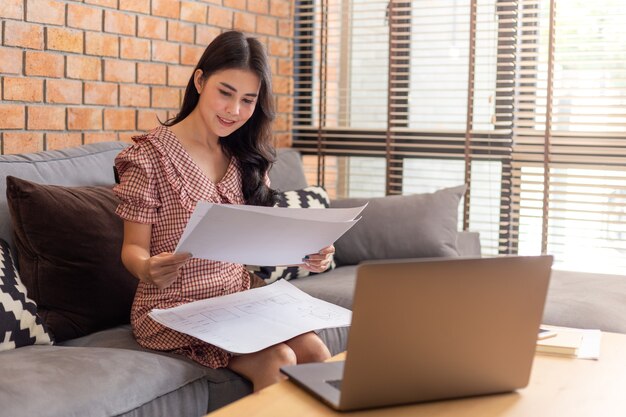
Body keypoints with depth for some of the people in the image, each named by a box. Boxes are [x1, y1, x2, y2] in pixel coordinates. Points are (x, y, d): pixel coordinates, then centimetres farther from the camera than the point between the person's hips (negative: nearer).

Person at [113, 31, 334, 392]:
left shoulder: (245, 158, 10)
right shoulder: (151, 156, -8)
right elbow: (133, 247, -6)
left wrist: (304, 254, -8)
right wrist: (147, 269, -30)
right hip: (173, 309, -5)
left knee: (314, 350, -22)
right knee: (277, 360, -27)